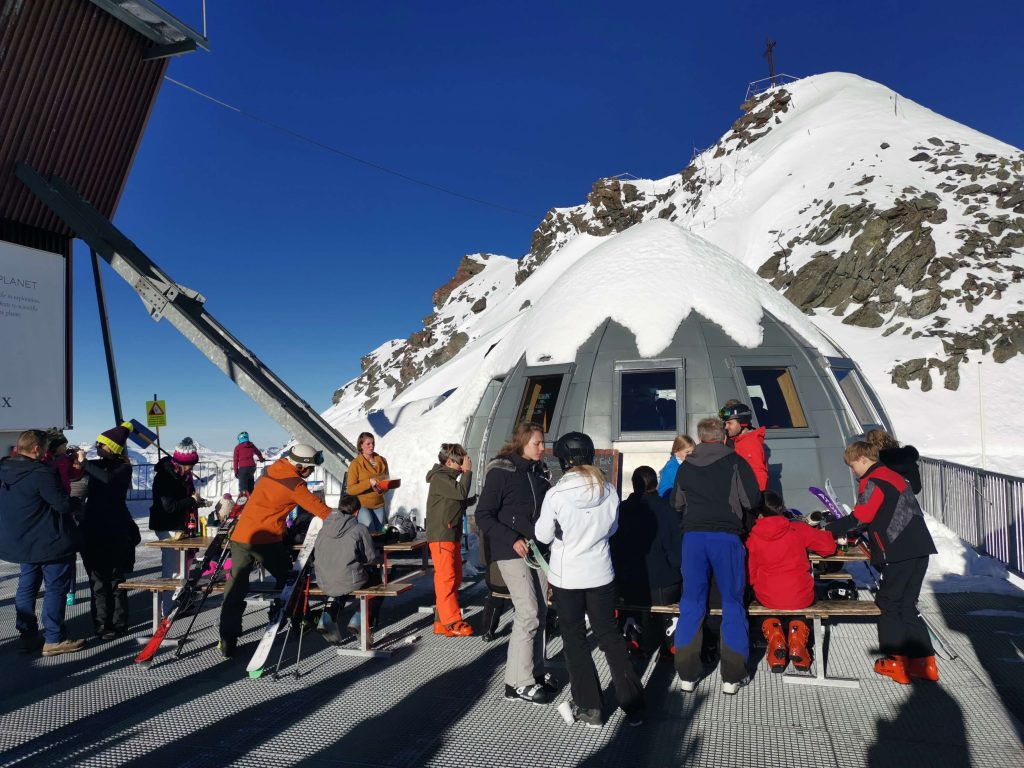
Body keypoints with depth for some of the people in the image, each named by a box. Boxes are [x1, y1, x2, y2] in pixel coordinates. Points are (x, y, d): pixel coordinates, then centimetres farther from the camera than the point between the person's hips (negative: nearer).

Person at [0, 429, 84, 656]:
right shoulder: (41, 473, -22)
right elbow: (64, 505, -21)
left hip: (21, 542, 9)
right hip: (50, 542, -9)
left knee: (27, 587, 16)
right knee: (56, 588, -1)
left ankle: (28, 636, 22)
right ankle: (54, 639, 3)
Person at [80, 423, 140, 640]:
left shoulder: (123, 467, -5)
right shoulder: (97, 465, 10)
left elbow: (109, 479, -23)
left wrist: (84, 464, -17)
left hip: (115, 531, -5)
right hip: (93, 529, 5)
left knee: (115, 579, 0)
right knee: (98, 580, 6)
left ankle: (118, 624, 6)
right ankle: (101, 624, 10)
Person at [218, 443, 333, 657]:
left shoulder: (270, 472, 12)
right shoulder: (294, 485, -9)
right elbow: (319, 508, -6)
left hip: (240, 537, 6)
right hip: (266, 541, -6)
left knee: (236, 588, 6)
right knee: (288, 579, 16)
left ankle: (227, 642, 3)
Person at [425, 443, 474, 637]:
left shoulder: (448, 478, 20)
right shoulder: (439, 478, -11)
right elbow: (461, 492, -22)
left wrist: (468, 501, 5)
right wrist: (467, 471, -13)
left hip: (452, 535, 10)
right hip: (441, 536, -10)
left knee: (455, 576, 11)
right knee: (446, 578, -9)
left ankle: (442, 620, 16)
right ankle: (452, 622, -8)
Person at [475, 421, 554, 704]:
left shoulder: (540, 471, 9)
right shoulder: (500, 471, -9)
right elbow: (483, 515, -11)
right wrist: (513, 540, -19)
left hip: (537, 549, 6)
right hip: (512, 552, -6)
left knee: (540, 612, 9)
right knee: (528, 613, -9)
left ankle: (534, 671, 24)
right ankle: (517, 683, 2)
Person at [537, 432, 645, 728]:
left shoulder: (556, 494, -19)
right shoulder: (608, 490, -8)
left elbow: (543, 535, -8)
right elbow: (612, 527, 7)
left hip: (566, 576, -3)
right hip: (601, 573, 3)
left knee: (575, 639, 11)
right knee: (610, 634, 16)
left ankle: (589, 708, 18)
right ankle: (633, 704, 20)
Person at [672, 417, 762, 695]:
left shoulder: (685, 466, 11)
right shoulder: (735, 461, 2)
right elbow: (753, 500, -1)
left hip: (693, 536, 3)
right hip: (726, 536, -2)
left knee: (691, 604, 9)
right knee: (732, 604, 8)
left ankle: (687, 674, 13)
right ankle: (732, 676, 11)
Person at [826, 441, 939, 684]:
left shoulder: (872, 482, -10)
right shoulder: (893, 476, 19)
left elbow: (859, 518, -12)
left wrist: (831, 530, 0)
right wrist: (848, 533, 18)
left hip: (900, 553, -9)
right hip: (919, 549, 9)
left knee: (887, 604, 3)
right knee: (907, 606, 15)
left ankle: (896, 663, 7)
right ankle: (924, 661, 15)